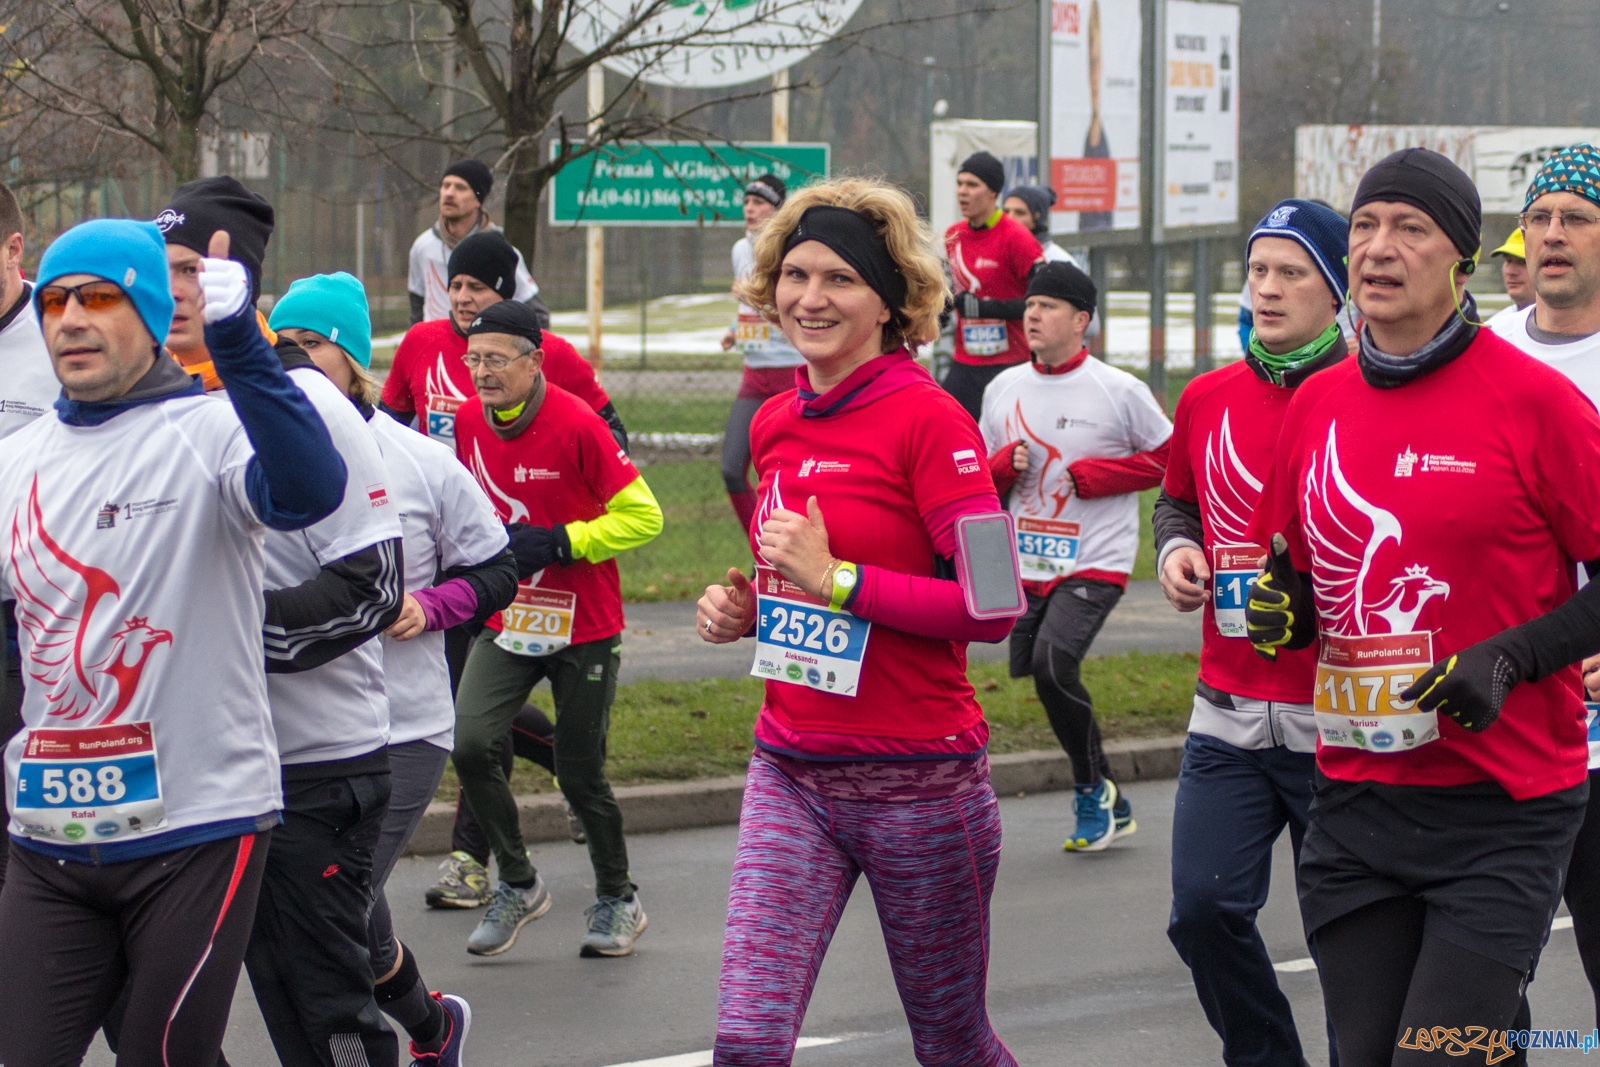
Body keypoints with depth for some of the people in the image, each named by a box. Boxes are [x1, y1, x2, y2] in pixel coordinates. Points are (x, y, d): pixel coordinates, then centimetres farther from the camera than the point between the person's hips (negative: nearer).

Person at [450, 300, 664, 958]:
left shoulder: (577, 426, -18)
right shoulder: (469, 422, 0)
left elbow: (642, 515, -15)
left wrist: (556, 543, -21)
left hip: (584, 629, -4)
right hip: (507, 621, 4)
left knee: (579, 775, 3)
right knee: (468, 742, -15)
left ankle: (617, 898, 27)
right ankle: (517, 884, 5)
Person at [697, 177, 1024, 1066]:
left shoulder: (928, 418, -11)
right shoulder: (775, 427, 9)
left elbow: (994, 606, -18)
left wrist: (836, 580, -19)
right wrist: (746, 608, 4)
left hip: (920, 782, -5)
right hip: (793, 775, 5)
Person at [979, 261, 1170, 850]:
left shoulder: (1119, 391, -5)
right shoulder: (1003, 389, 9)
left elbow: (1167, 458, -1)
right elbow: (982, 477, 18)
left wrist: (1091, 475, -11)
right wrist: (1006, 464, -6)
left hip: (1095, 563, -6)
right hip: (1026, 564, 6)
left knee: (1053, 663, -24)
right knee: (1033, 670, 4)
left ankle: (1093, 790, -2)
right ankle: (1110, 805, 21)